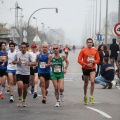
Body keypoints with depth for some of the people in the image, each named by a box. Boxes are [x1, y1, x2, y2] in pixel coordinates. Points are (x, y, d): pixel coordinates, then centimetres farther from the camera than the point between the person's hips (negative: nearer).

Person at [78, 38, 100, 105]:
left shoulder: (95, 50, 4)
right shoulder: (83, 51, -3)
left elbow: (98, 59, 9)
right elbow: (79, 60, -6)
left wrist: (94, 62, -12)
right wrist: (86, 64, -15)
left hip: (92, 68, 1)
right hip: (85, 68, -1)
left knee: (92, 81, -19)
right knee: (86, 83, 10)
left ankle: (91, 96, -10)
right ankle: (85, 96, 27)